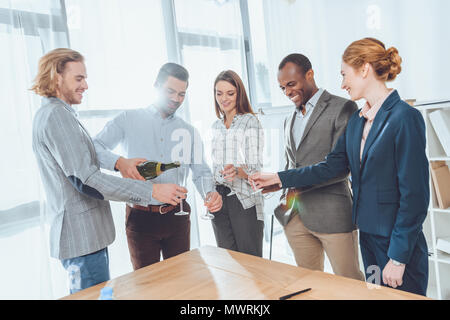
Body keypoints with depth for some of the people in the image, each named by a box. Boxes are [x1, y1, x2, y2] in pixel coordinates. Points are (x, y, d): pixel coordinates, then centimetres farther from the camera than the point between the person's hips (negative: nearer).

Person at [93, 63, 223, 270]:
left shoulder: (189, 131, 11)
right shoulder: (129, 120, 2)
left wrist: (211, 193, -14)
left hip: (177, 216, 3)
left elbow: (201, 172, 7)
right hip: (141, 219, -3)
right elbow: (94, 147, -5)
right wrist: (119, 162, -24)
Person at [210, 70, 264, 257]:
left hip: (244, 200, -5)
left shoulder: (250, 121, -5)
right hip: (219, 200, 6)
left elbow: (256, 167, -12)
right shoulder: (215, 126, 14)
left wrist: (238, 170, -31)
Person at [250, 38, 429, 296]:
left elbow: (415, 195, -16)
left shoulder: (405, 117, -15)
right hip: (368, 235, 7)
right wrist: (278, 178, 8)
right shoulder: (357, 120, 8)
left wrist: (398, 257, -15)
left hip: (401, 244, -7)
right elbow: (332, 166, 10)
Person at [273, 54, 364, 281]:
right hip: (295, 216, 6)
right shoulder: (290, 120, 18)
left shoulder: (342, 108, -5)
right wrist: (286, 199, 7)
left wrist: (299, 183, -20)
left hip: (332, 214, -6)